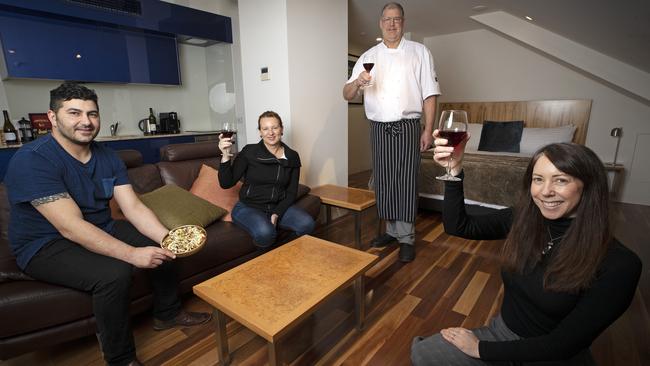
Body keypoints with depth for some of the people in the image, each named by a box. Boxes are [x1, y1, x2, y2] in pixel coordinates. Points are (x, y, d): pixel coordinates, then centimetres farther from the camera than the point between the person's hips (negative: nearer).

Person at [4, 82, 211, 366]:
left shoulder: (108, 157, 0)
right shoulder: (32, 160, -22)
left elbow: (134, 208, -7)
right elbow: (71, 227, -31)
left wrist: (167, 238, -23)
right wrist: (131, 253, -37)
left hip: (101, 230, 7)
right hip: (47, 246, -7)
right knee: (114, 273, -32)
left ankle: (167, 313, 20)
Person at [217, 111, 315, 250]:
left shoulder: (292, 157, 2)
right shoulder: (249, 152, -7)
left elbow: (291, 192, 4)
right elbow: (226, 183, -9)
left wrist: (277, 213, -10)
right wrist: (225, 156, -23)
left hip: (280, 207, 3)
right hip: (248, 207, -3)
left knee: (307, 224, -23)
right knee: (265, 232, -34)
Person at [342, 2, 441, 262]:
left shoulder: (419, 52, 7)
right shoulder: (369, 57, 11)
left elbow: (429, 94, 2)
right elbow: (347, 95, 5)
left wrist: (428, 130, -7)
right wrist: (357, 83, -17)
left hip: (407, 128, -2)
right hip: (379, 130, 3)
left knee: (406, 182, -3)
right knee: (383, 182, 7)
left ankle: (406, 238, 9)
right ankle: (392, 230, 24)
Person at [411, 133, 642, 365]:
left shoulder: (619, 263, -20)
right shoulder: (521, 220, -9)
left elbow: (565, 344, -19)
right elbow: (458, 226, -13)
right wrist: (455, 170, -27)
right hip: (502, 332, 3)